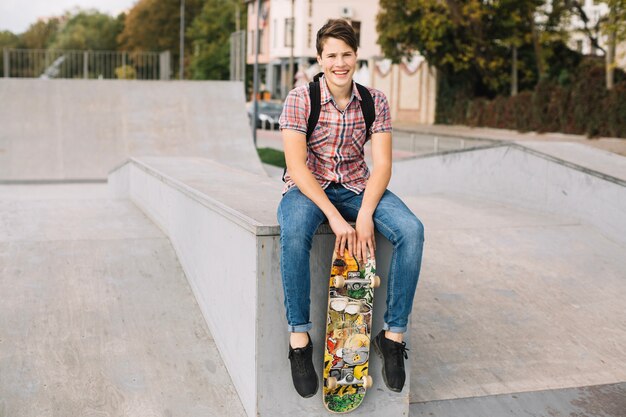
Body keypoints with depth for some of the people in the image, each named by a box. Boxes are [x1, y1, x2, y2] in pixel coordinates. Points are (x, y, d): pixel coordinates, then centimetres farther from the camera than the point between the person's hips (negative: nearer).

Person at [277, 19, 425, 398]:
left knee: (412, 230, -23)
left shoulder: (375, 101, -1)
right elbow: (296, 165, -17)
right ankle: (299, 338, -23)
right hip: (308, 186, -3)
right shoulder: (300, 99, -9)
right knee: (294, 232, -38)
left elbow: (382, 164, -6)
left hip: (358, 186, 3)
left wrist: (365, 215, -23)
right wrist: (335, 217, -26)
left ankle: (394, 333, -11)